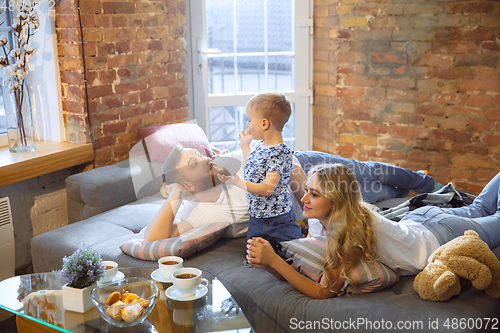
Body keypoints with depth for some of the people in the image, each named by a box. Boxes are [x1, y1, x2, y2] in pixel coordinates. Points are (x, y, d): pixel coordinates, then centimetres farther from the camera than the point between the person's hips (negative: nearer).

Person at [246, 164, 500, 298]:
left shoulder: (355, 228, -45)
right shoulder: (320, 220, -23)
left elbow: (324, 292, -44)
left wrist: (274, 261, -50)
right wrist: (266, 263, -36)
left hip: (439, 237, -5)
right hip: (417, 221, 5)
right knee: (476, 210, 34)